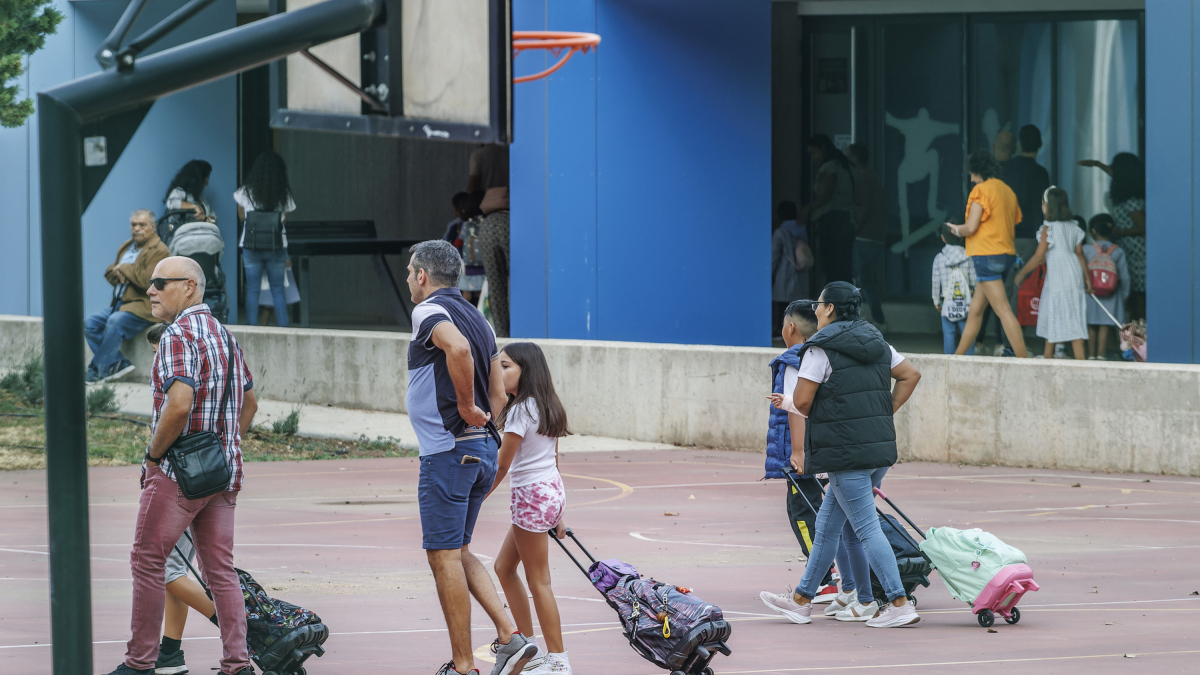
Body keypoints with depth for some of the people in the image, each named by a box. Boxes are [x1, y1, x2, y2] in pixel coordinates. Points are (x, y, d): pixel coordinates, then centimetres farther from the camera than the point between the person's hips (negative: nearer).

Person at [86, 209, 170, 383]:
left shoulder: (159, 251, -8)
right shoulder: (127, 247, 19)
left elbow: (148, 280, -20)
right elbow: (109, 273, 22)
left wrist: (125, 268, -8)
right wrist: (118, 274, -2)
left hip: (143, 308, -9)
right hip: (120, 304, 9)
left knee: (115, 322, -33)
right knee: (89, 324, -8)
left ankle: (96, 373, -27)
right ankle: (119, 363, -11)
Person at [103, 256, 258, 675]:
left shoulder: (178, 336, -14)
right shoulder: (224, 335, 15)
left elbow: (179, 405, -27)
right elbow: (249, 403, 24)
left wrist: (153, 454, -14)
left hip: (178, 471, -8)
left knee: (147, 562, 2)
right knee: (221, 569, 7)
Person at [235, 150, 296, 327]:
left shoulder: (245, 193, -2)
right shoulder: (284, 195, -2)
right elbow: (285, 220, 7)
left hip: (251, 247, -1)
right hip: (277, 247, 1)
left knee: (252, 290, 4)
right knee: (278, 290, 8)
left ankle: (252, 327, -1)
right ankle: (283, 327, 3)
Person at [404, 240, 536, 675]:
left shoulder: (429, 311, -10)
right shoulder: (476, 317, 17)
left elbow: (458, 348, -33)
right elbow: (498, 395, 17)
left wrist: (465, 406, -21)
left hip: (446, 453, -9)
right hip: (482, 450, 9)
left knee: (444, 556, -3)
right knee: (458, 551, 18)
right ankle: (509, 636, 6)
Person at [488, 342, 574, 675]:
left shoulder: (520, 411, -17)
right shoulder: (545, 407, 11)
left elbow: (501, 466, -15)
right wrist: (556, 514, 22)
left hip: (532, 497, -10)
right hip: (551, 490, 10)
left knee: (538, 582, -2)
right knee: (504, 567, 18)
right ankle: (529, 646, 21)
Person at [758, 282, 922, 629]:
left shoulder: (821, 349, -10)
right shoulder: (876, 343, 13)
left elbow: (801, 400, -14)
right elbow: (911, 375, 19)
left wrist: (819, 416, 7)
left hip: (846, 453, -8)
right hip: (880, 447, 8)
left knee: (866, 528, -6)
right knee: (827, 523, 16)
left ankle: (900, 604, -10)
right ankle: (802, 599, 23)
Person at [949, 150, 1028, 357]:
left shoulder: (981, 189, -10)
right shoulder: (1008, 191, 14)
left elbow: (971, 227, -16)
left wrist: (956, 230, 7)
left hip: (986, 254, -9)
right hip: (1006, 253, 9)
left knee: (1003, 310, -12)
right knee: (975, 310, 15)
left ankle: (1023, 361, -19)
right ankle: (958, 356, 20)